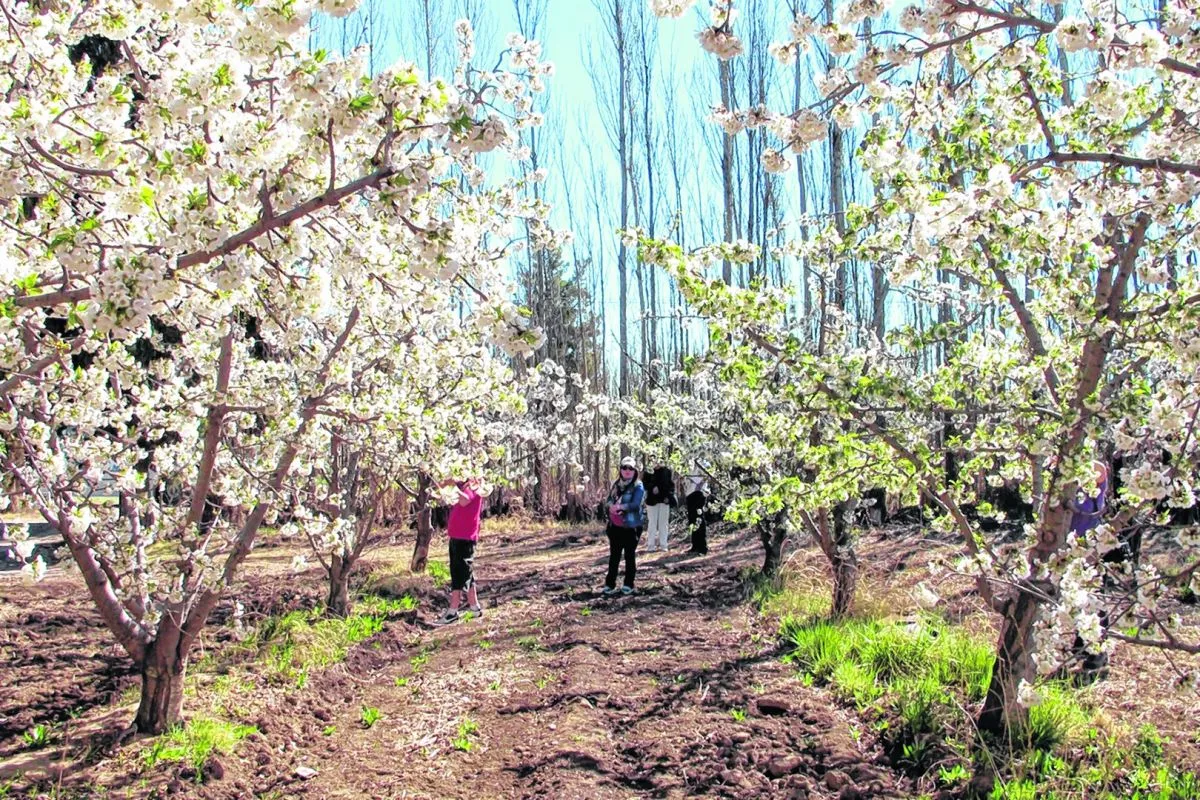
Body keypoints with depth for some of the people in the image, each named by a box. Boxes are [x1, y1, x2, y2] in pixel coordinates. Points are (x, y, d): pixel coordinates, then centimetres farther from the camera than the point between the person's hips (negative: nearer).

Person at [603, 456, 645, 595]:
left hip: (631, 526, -5)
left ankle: (628, 585, 15)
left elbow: (635, 504, -21)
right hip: (615, 526, 5)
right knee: (614, 555, 9)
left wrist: (619, 506, -27)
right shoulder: (616, 484, 10)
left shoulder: (638, 486, -9)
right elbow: (609, 499, 8)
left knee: (630, 555, 5)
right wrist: (611, 506, -14)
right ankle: (610, 584, 14)